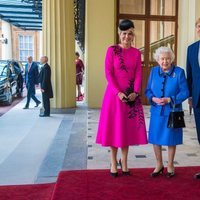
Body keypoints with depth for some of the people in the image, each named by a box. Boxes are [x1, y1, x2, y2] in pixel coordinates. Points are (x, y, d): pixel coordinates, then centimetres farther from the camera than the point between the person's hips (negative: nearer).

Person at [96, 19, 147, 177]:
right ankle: (113, 162, 15)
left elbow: (138, 74, 5)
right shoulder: (112, 50, -1)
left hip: (132, 95, 3)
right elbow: (108, 73, -7)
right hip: (115, 93, -3)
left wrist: (135, 92, -12)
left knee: (128, 127, 7)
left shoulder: (136, 53, 9)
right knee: (114, 127, 2)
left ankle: (124, 162, 20)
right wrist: (118, 92, -16)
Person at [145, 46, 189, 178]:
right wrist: (153, 98, -14)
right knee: (156, 138, 9)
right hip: (156, 111, 3)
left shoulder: (179, 72, -7)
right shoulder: (154, 71, 2)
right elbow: (148, 90, 6)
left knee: (171, 140, 9)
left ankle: (170, 166, 28)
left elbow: (185, 92, -8)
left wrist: (169, 100, -19)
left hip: (172, 112, -3)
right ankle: (159, 165, 28)